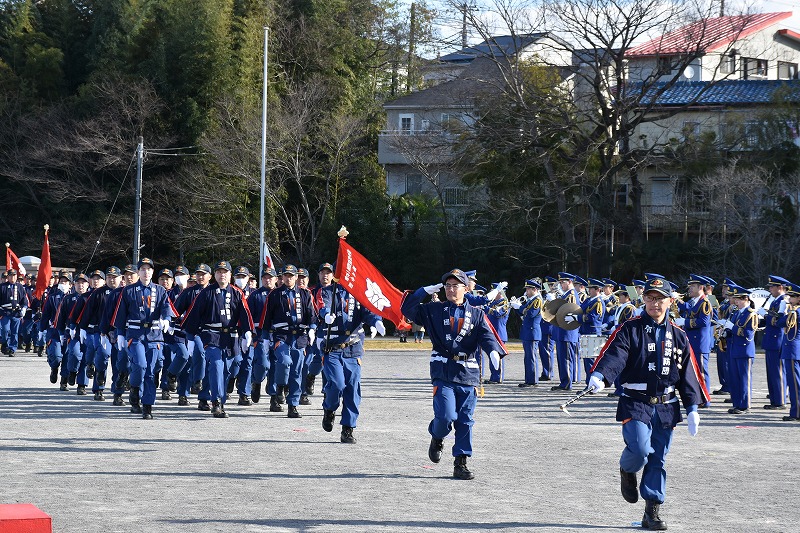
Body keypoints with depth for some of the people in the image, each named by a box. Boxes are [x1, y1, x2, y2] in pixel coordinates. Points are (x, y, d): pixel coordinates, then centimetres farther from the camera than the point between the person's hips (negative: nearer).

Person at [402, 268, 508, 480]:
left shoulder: (477, 314, 9)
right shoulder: (434, 310, 9)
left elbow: (487, 335, -5)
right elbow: (407, 309, 4)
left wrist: (494, 351, -26)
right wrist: (425, 291, -5)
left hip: (468, 374, 2)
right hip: (443, 372, -2)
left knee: (465, 421, 2)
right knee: (446, 416, -14)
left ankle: (461, 463, 10)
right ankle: (437, 438, 20)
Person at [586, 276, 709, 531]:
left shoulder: (678, 336, 10)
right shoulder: (629, 329, -1)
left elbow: (689, 373, 13)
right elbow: (613, 355, -16)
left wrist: (692, 408, 8)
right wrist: (599, 377, -36)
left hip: (666, 407, 3)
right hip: (635, 404, -3)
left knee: (658, 459, 5)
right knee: (639, 449, -21)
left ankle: (652, 511, 13)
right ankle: (627, 471, 14)